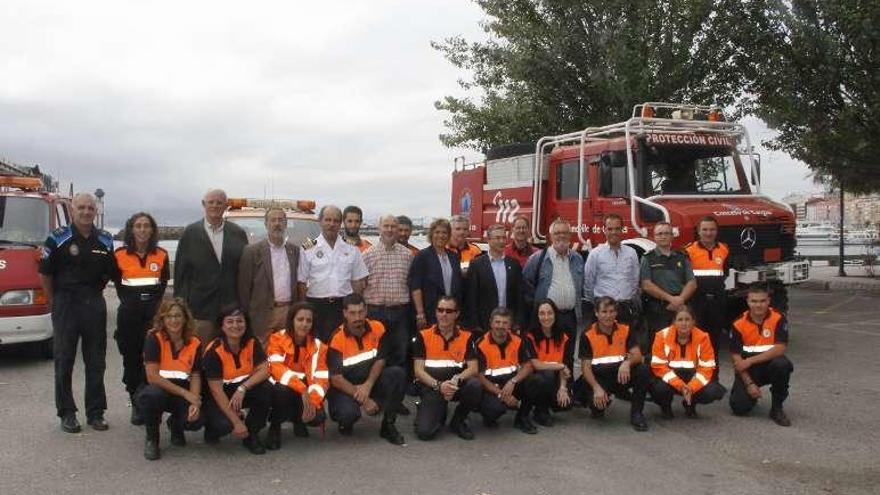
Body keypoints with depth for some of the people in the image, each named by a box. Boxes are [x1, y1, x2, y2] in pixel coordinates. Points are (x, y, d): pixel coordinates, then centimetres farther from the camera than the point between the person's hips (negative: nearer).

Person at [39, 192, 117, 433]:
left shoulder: (105, 240, 7)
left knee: (96, 362, 7)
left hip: (95, 304, 4)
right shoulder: (58, 238, -4)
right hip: (66, 303, -3)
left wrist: (95, 291, 9)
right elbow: (45, 273, -1)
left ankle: (95, 413, 16)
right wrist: (53, 302, 1)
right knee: (64, 361, 2)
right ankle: (67, 413, 12)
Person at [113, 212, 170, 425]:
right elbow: (118, 285, 8)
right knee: (131, 358, 3)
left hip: (155, 312, 0)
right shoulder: (120, 255, 5)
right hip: (129, 313, 0)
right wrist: (129, 303, -1)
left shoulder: (161, 255, 8)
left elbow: (163, 285, 9)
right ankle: (136, 405, 12)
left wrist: (156, 306, -1)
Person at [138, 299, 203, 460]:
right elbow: (152, 377, -20)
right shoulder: (154, 339, -13)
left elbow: (195, 376, -3)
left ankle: (175, 425, 16)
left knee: (196, 421, -26)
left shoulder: (194, 343, -2)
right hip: (158, 389, -2)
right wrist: (185, 393, -22)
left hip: (182, 394, 2)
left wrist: (195, 402, -22)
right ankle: (151, 439, -7)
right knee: (151, 395, -38)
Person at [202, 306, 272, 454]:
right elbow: (216, 391, -23)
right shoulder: (214, 351, -21)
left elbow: (264, 370, -16)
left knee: (266, 390, -27)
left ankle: (251, 435, -5)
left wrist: (242, 389, -33)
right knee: (225, 424, -33)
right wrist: (237, 422, -26)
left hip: (246, 388, 4)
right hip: (219, 397, -4)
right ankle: (212, 427, 7)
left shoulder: (252, 343, -9)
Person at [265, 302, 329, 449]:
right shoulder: (277, 339, -14)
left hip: (306, 393, 3)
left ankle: (298, 419, 13)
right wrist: (302, 390, -40)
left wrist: (313, 402, -30)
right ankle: (275, 425, -7)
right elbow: (277, 368, -28)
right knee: (283, 390, -37)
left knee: (317, 416, -25)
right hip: (281, 388, -3)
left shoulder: (317, 345, -5)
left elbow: (321, 378, -12)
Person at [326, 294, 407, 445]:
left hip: (370, 381, 4)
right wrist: (363, 399, -24)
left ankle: (388, 425, -9)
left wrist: (368, 385, -22)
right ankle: (345, 422, 7)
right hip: (345, 387, -4)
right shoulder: (337, 339, -19)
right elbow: (336, 379, -19)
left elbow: (380, 360, -4)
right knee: (348, 413, -34)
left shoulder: (377, 329, -8)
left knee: (398, 374, -22)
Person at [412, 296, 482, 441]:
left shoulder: (467, 337, 2)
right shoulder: (423, 336, -1)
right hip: (432, 387, -2)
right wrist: (439, 385, -21)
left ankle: (458, 421, -3)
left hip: (458, 385, 2)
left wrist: (457, 379, -24)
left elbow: (473, 369, -4)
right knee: (424, 431, -23)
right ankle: (439, 413, 16)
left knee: (475, 385, -33)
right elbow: (418, 371, -5)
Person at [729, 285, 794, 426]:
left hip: (770, 365, 0)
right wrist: (749, 383, -16)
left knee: (782, 364, -36)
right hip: (748, 370, 0)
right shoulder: (739, 324, -10)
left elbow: (780, 348, -20)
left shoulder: (778, 318, -12)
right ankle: (751, 393, 22)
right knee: (740, 407, -17)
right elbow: (736, 356, -7)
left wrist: (750, 360, -24)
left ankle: (777, 408, -12)